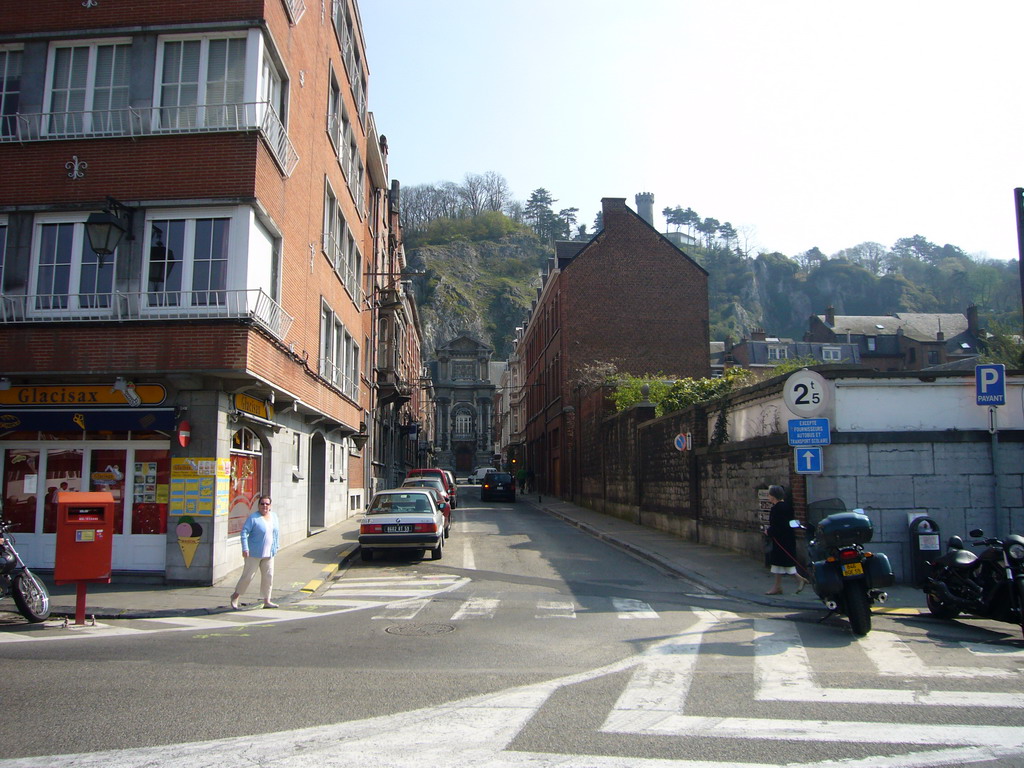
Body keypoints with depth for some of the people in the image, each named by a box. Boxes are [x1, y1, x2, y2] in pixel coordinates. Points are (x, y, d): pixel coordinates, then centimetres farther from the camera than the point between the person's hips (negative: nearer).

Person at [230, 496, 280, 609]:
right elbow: (244, 532, -14)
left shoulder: (274, 516, 8)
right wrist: (245, 549, -20)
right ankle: (235, 596, 20)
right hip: (254, 553, -6)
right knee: (248, 575, 1)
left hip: (268, 553, 6)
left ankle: (266, 601, 14)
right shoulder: (253, 518, -10)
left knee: (268, 576, 5)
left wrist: (276, 546, 13)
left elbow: (277, 532, 17)